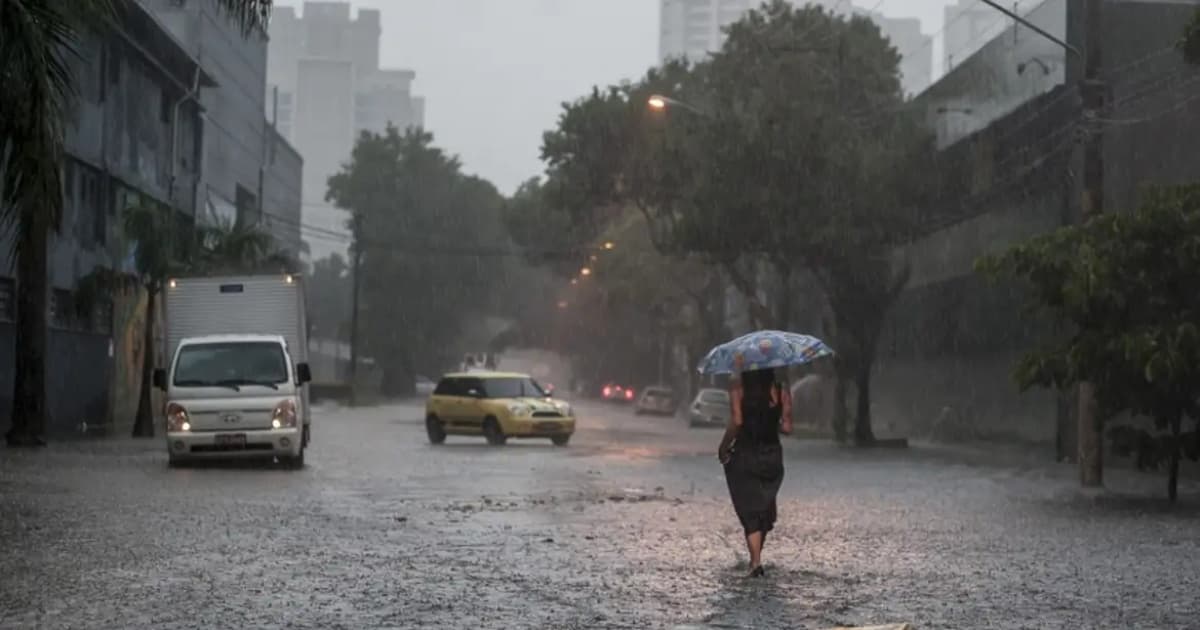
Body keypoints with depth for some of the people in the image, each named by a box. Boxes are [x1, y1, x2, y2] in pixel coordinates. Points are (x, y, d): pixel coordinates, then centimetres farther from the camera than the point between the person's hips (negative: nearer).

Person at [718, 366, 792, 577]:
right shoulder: (781, 392, 1)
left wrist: (723, 446, -4)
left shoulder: (739, 388, -6)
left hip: (744, 455, -3)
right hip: (772, 455, 3)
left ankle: (756, 562, -12)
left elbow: (736, 422, -16)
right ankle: (755, 558, 26)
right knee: (765, 509, 18)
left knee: (750, 512, 0)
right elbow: (787, 428, -4)